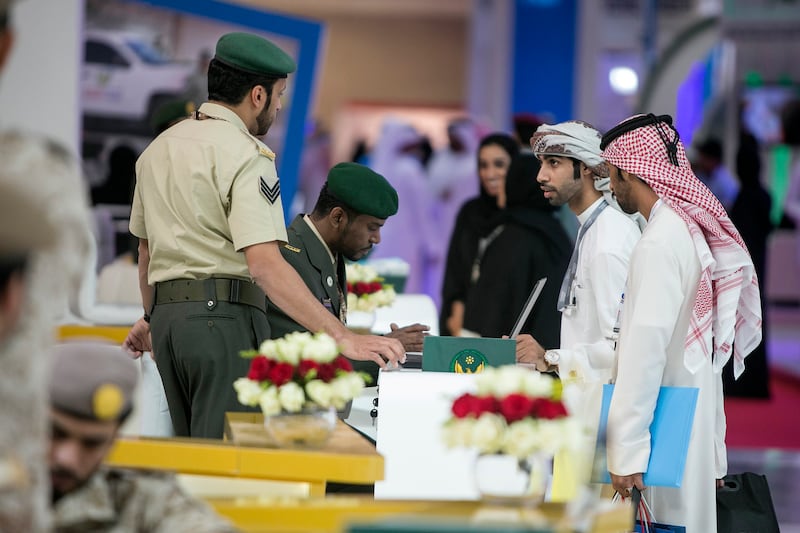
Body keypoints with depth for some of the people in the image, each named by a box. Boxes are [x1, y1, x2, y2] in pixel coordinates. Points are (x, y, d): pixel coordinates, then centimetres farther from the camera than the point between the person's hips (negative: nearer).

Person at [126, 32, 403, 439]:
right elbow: (264, 264, -21)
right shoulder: (246, 156, -10)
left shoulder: (157, 149, 16)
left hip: (168, 312, 8)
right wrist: (343, 338, -24)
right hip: (224, 314, -8)